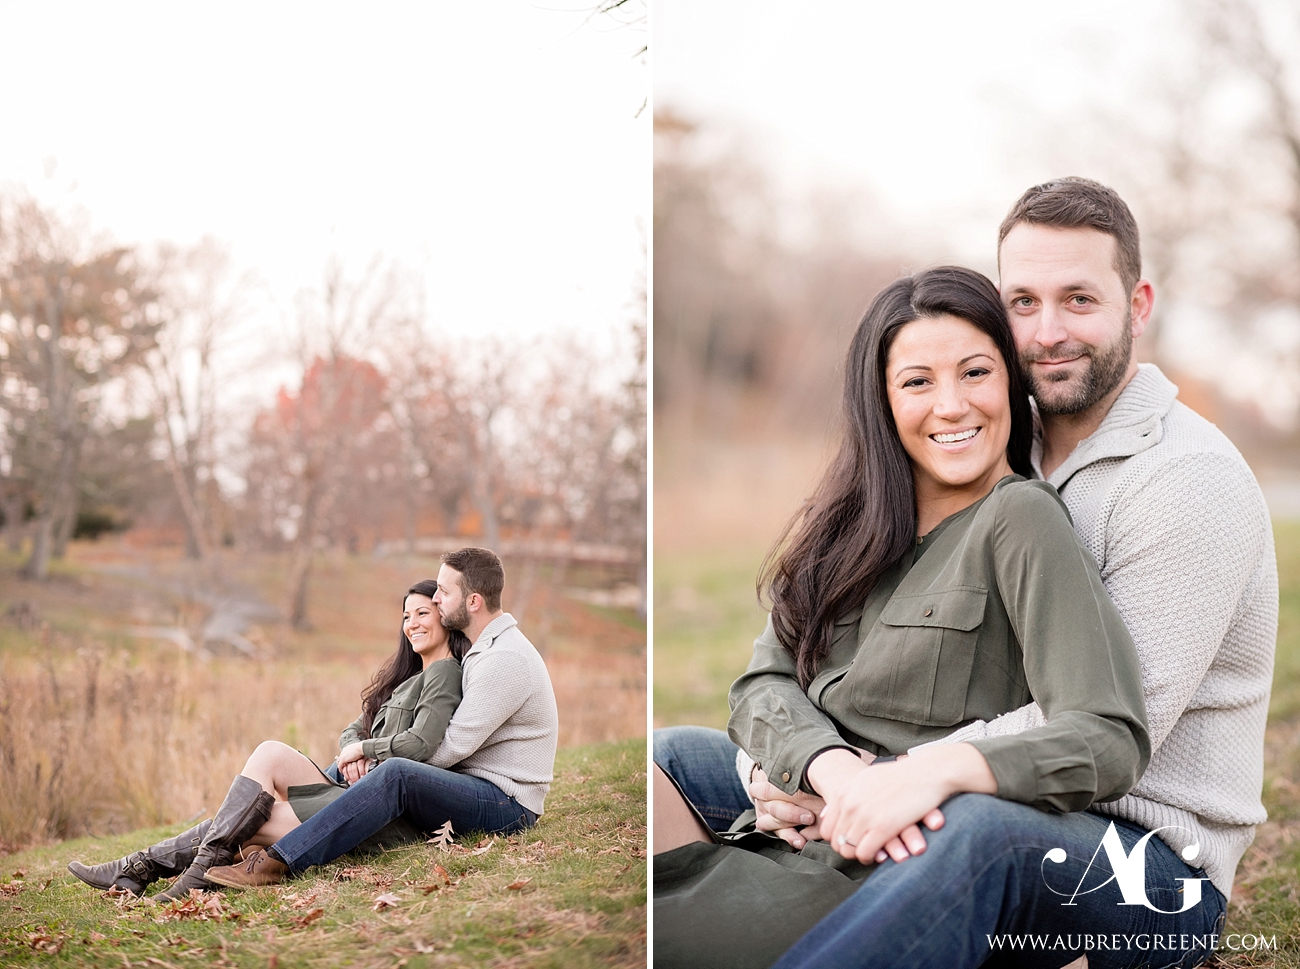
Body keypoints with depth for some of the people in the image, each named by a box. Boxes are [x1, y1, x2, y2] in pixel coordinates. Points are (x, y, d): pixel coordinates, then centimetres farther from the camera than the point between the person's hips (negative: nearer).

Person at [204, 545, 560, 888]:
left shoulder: (504, 659, -18)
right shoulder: (484, 649, 16)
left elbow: (453, 745, -20)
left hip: (507, 805, -10)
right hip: (475, 788, 10)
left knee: (397, 775, -33)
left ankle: (276, 862, -36)